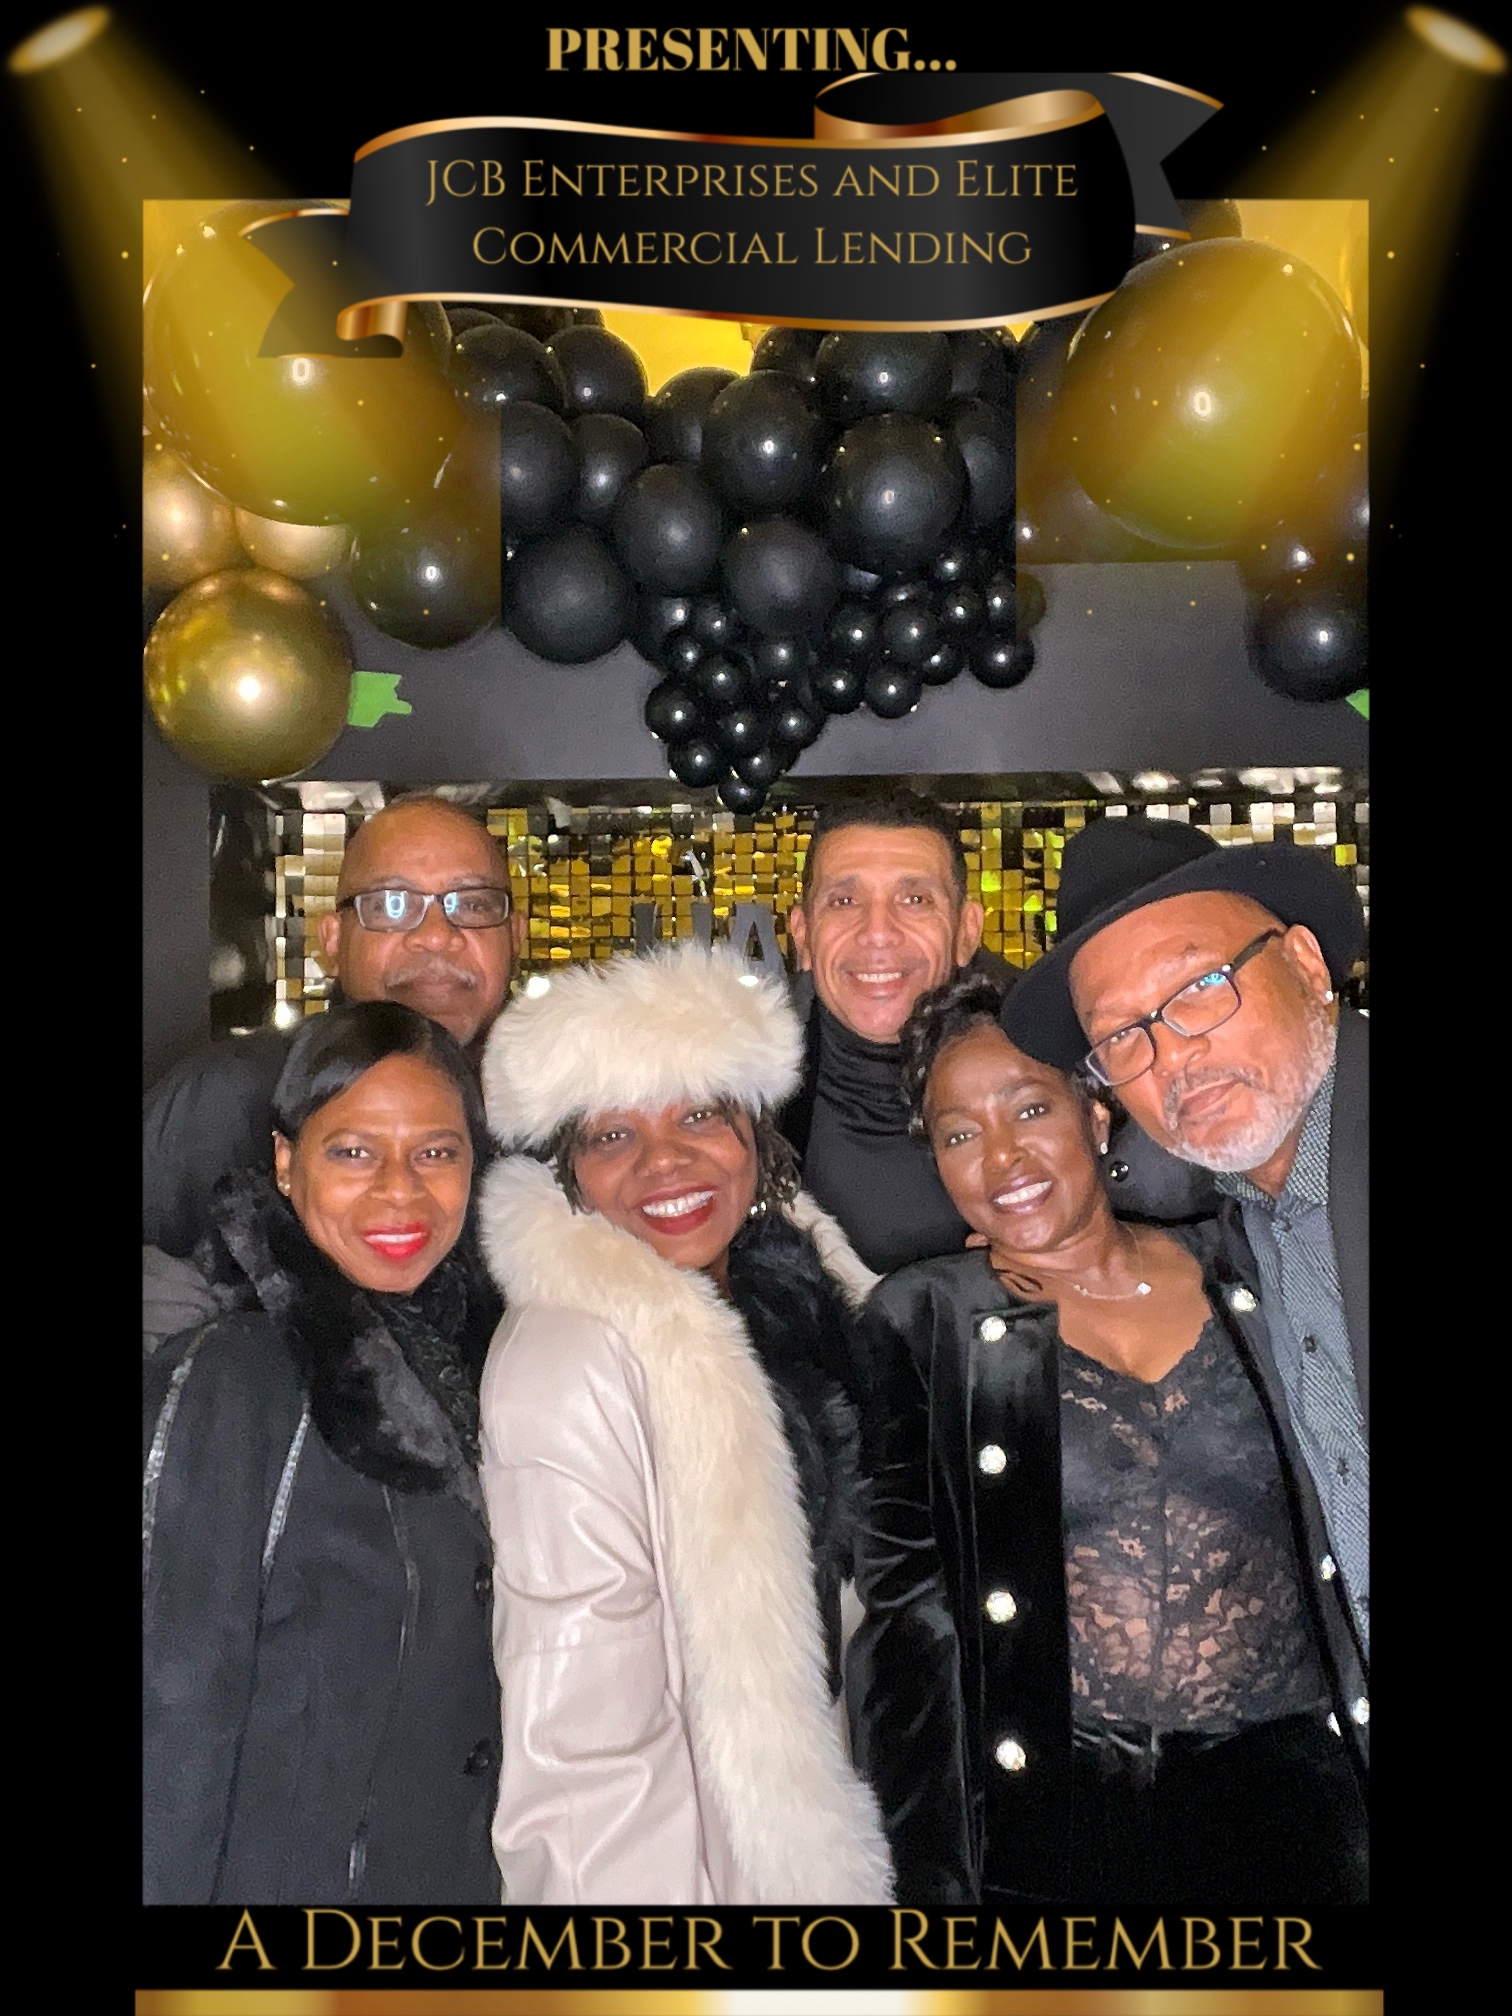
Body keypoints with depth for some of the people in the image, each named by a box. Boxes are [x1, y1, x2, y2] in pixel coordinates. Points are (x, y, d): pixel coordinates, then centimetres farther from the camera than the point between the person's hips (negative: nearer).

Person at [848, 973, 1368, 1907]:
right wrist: (934, 1884, -8)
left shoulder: (1240, 1273, 3)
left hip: (1293, 1794, 2)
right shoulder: (921, 1321, -3)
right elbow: (905, 1611, -5)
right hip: (1058, 1822, -2)